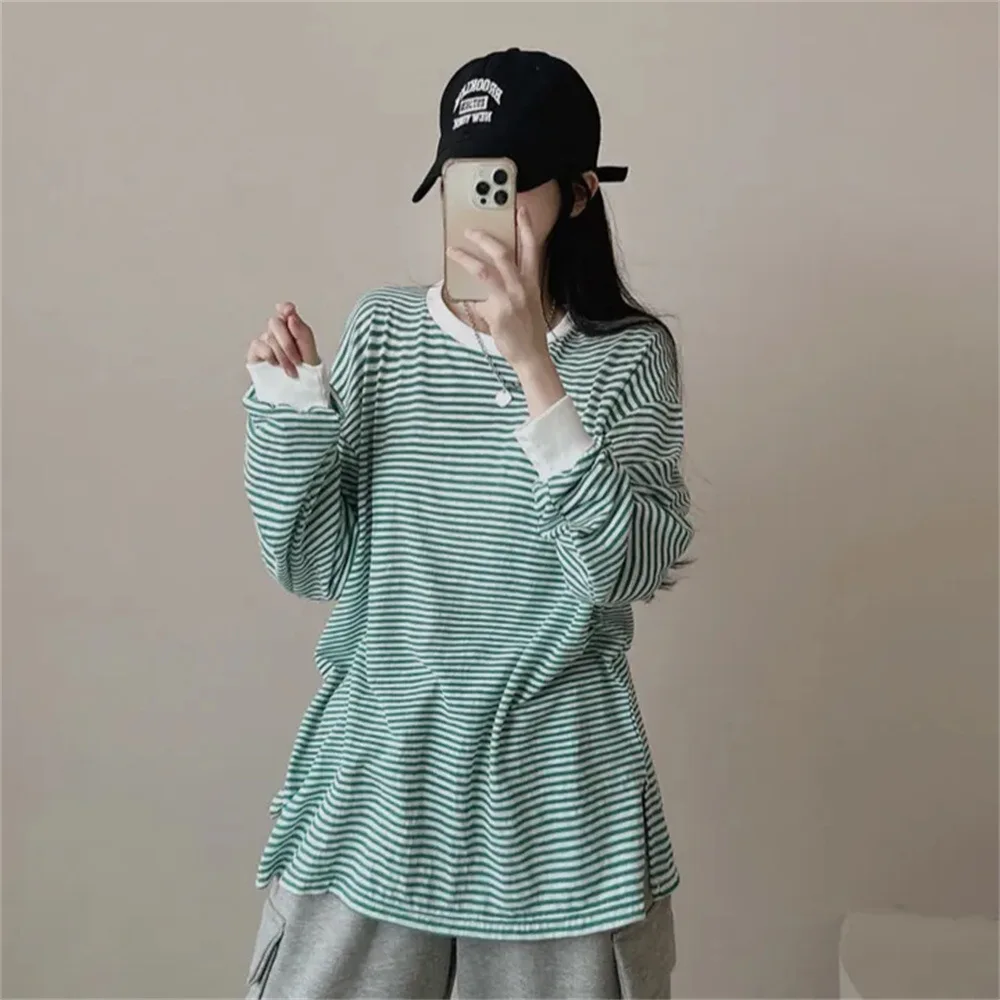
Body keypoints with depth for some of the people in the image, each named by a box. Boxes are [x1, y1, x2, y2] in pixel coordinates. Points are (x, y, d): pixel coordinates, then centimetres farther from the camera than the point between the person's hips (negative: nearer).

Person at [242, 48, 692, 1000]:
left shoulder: (630, 355, -6)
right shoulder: (383, 329, 0)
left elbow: (632, 570, -20)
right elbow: (312, 564, -1)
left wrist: (532, 365, -25)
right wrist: (287, 398, -15)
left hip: (556, 782, -1)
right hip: (378, 767, 2)